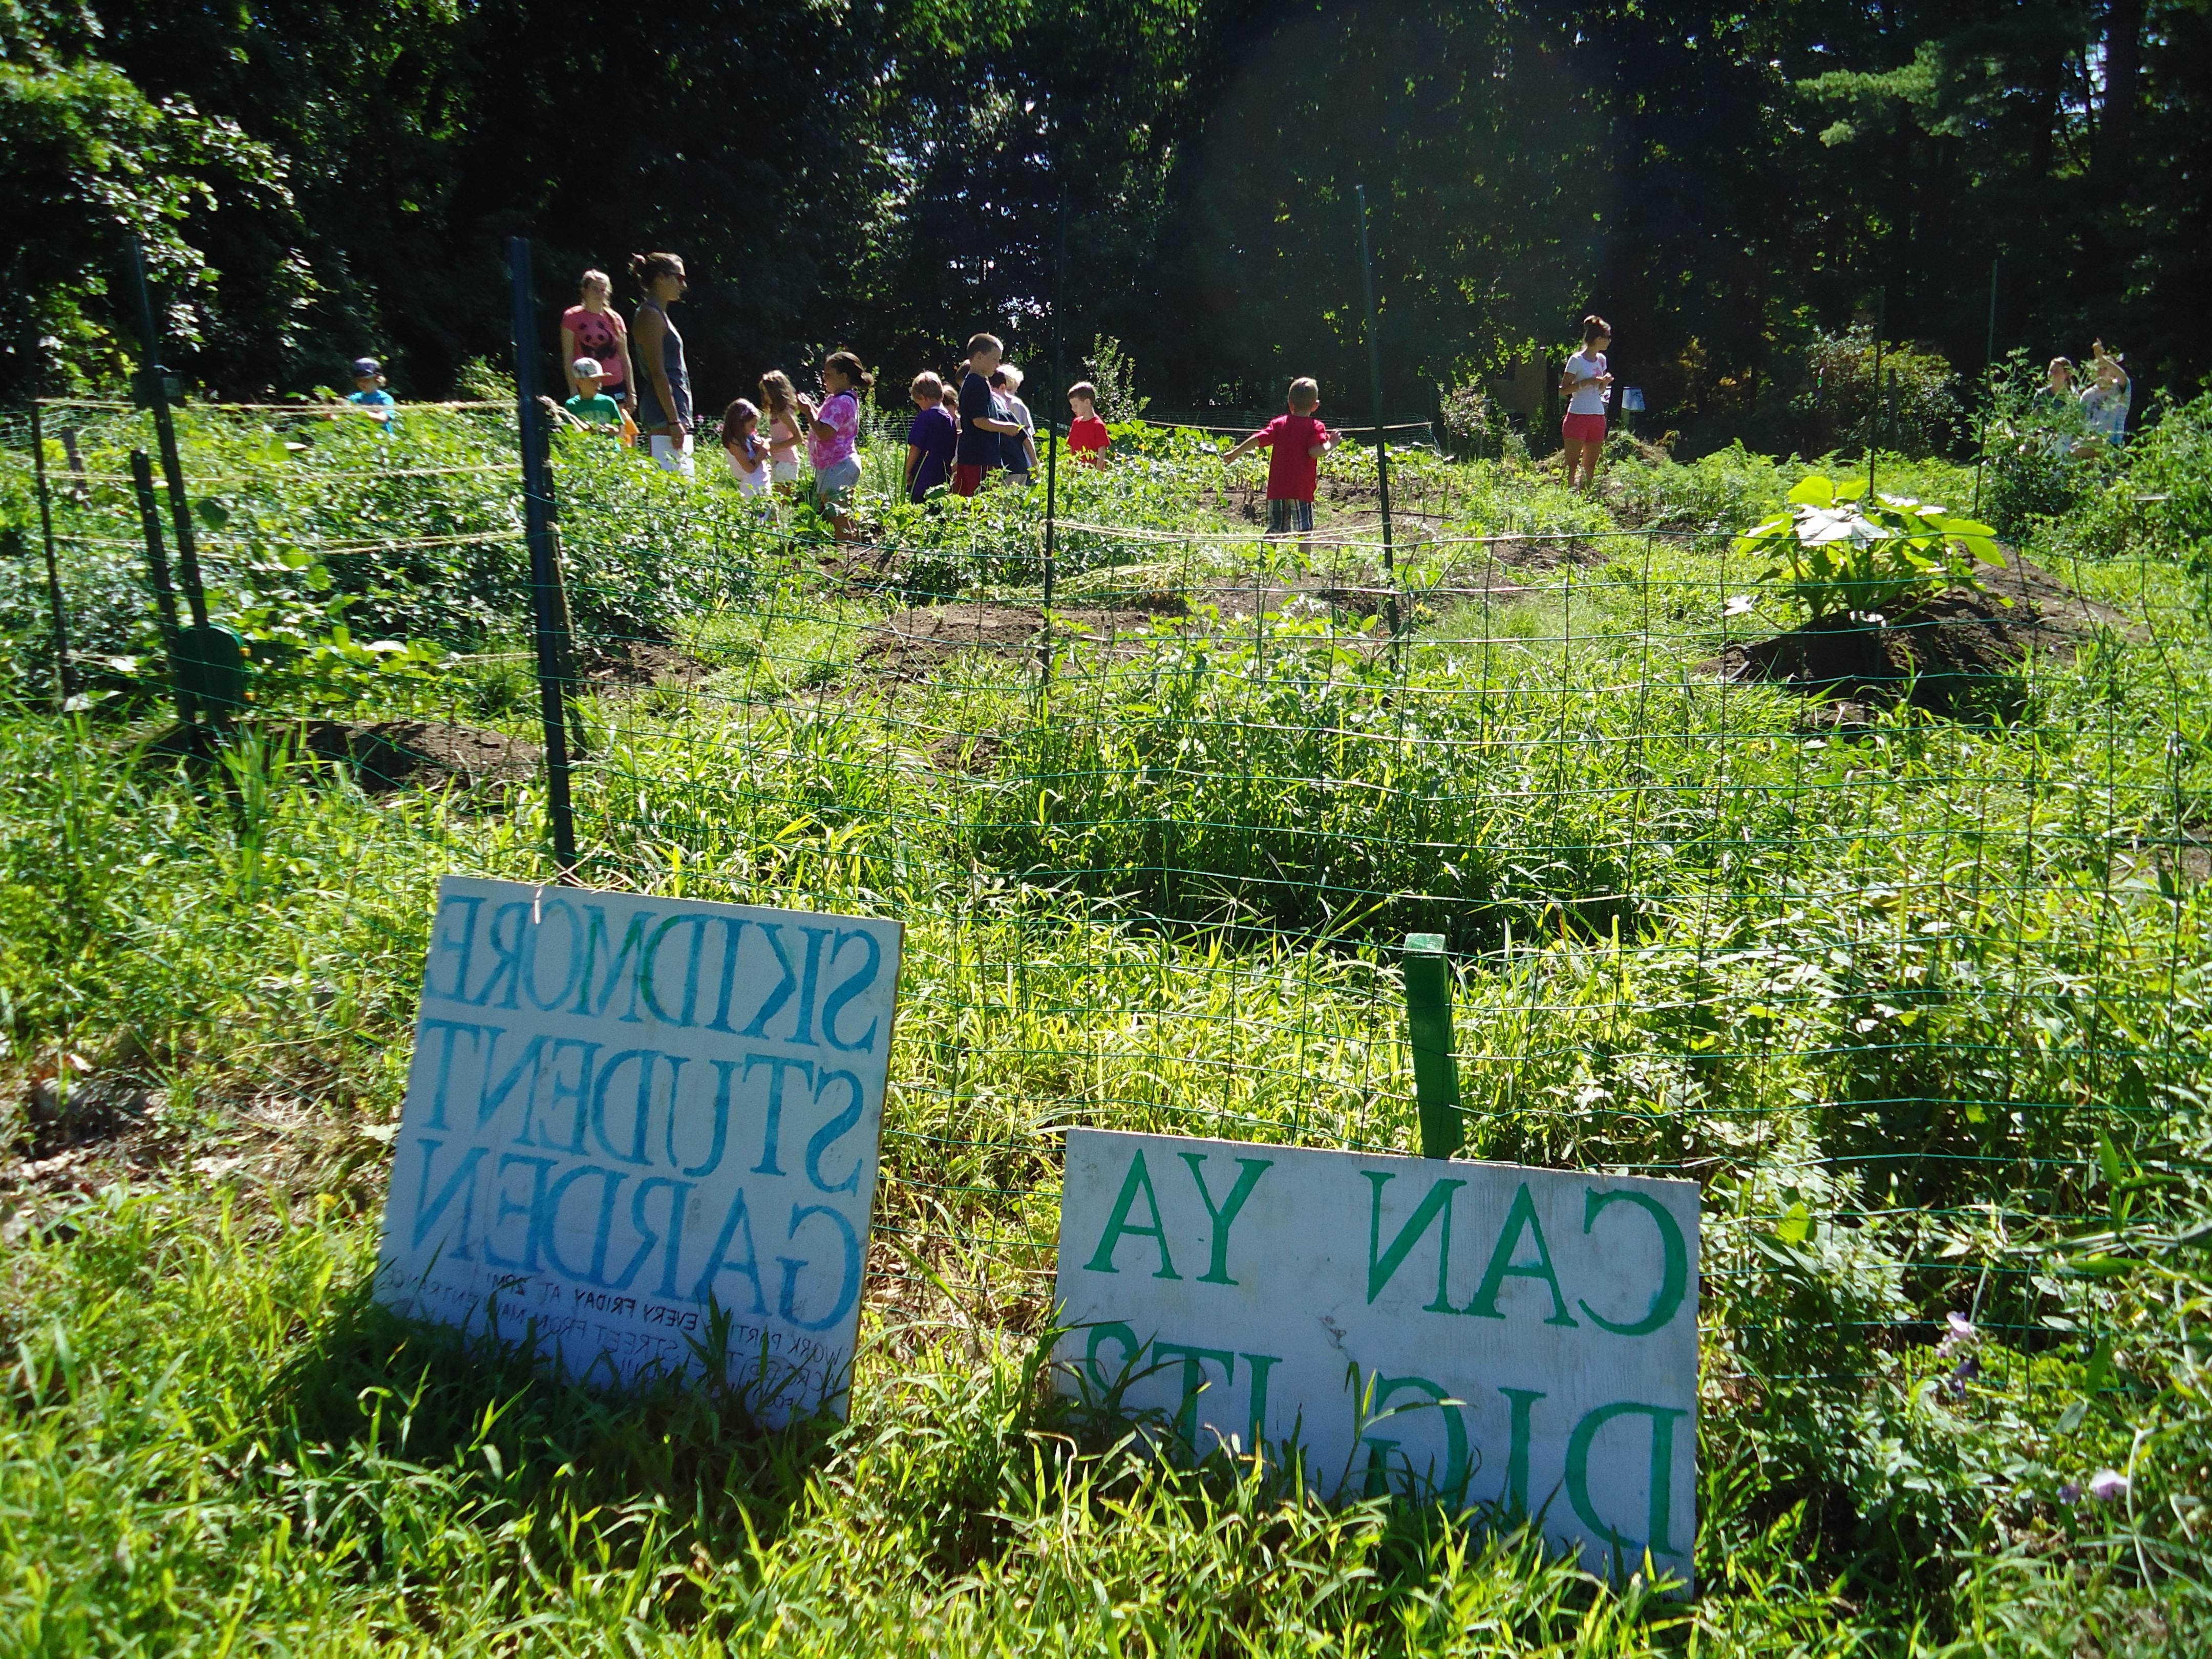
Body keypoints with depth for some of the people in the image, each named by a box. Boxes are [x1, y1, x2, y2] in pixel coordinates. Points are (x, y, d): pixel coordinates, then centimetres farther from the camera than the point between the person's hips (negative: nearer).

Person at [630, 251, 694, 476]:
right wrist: (673, 421, -20)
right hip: (664, 412, -10)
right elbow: (658, 373, -16)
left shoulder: (658, 314, 21)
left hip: (674, 410, 10)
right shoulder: (650, 316, -9)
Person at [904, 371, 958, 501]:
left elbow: (916, 448, -11)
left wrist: (908, 471, -3)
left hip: (924, 477, -7)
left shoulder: (925, 417, -10)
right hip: (944, 477, 7)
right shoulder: (951, 419, 10)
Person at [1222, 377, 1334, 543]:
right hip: (1302, 490, -3)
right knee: (1304, 530, 1)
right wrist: (1330, 444, -1)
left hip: (1277, 488, 3)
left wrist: (1235, 453, 10)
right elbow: (1315, 451, -18)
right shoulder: (1316, 426, -3)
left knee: (1275, 528, 12)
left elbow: (1257, 440, 0)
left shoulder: (1279, 423, 6)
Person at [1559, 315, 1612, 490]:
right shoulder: (1576, 360, -8)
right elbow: (1563, 391, -9)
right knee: (1572, 464, -7)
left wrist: (1605, 383, 1)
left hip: (1597, 417, 7)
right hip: (1578, 416, -7)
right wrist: (1586, 383, -19)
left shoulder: (1601, 360, 13)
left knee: (1591, 466, 7)